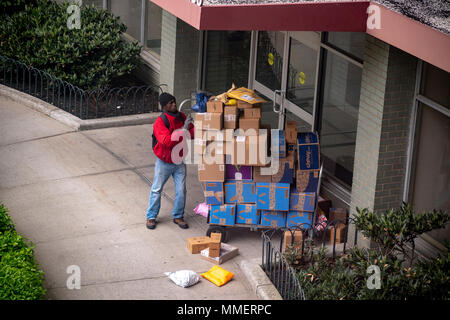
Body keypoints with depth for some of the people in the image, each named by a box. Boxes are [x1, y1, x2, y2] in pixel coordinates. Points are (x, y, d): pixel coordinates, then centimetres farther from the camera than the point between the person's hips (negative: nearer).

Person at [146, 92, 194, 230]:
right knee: (156, 190, 6)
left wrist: (188, 132, -21)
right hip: (164, 162, -4)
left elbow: (193, 131, 2)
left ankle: (178, 216, 22)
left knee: (181, 190, 5)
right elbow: (167, 141, -33)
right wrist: (183, 130, -35)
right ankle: (151, 217, 20)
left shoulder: (182, 117, -2)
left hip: (179, 161, 4)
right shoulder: (160, 122, -21)